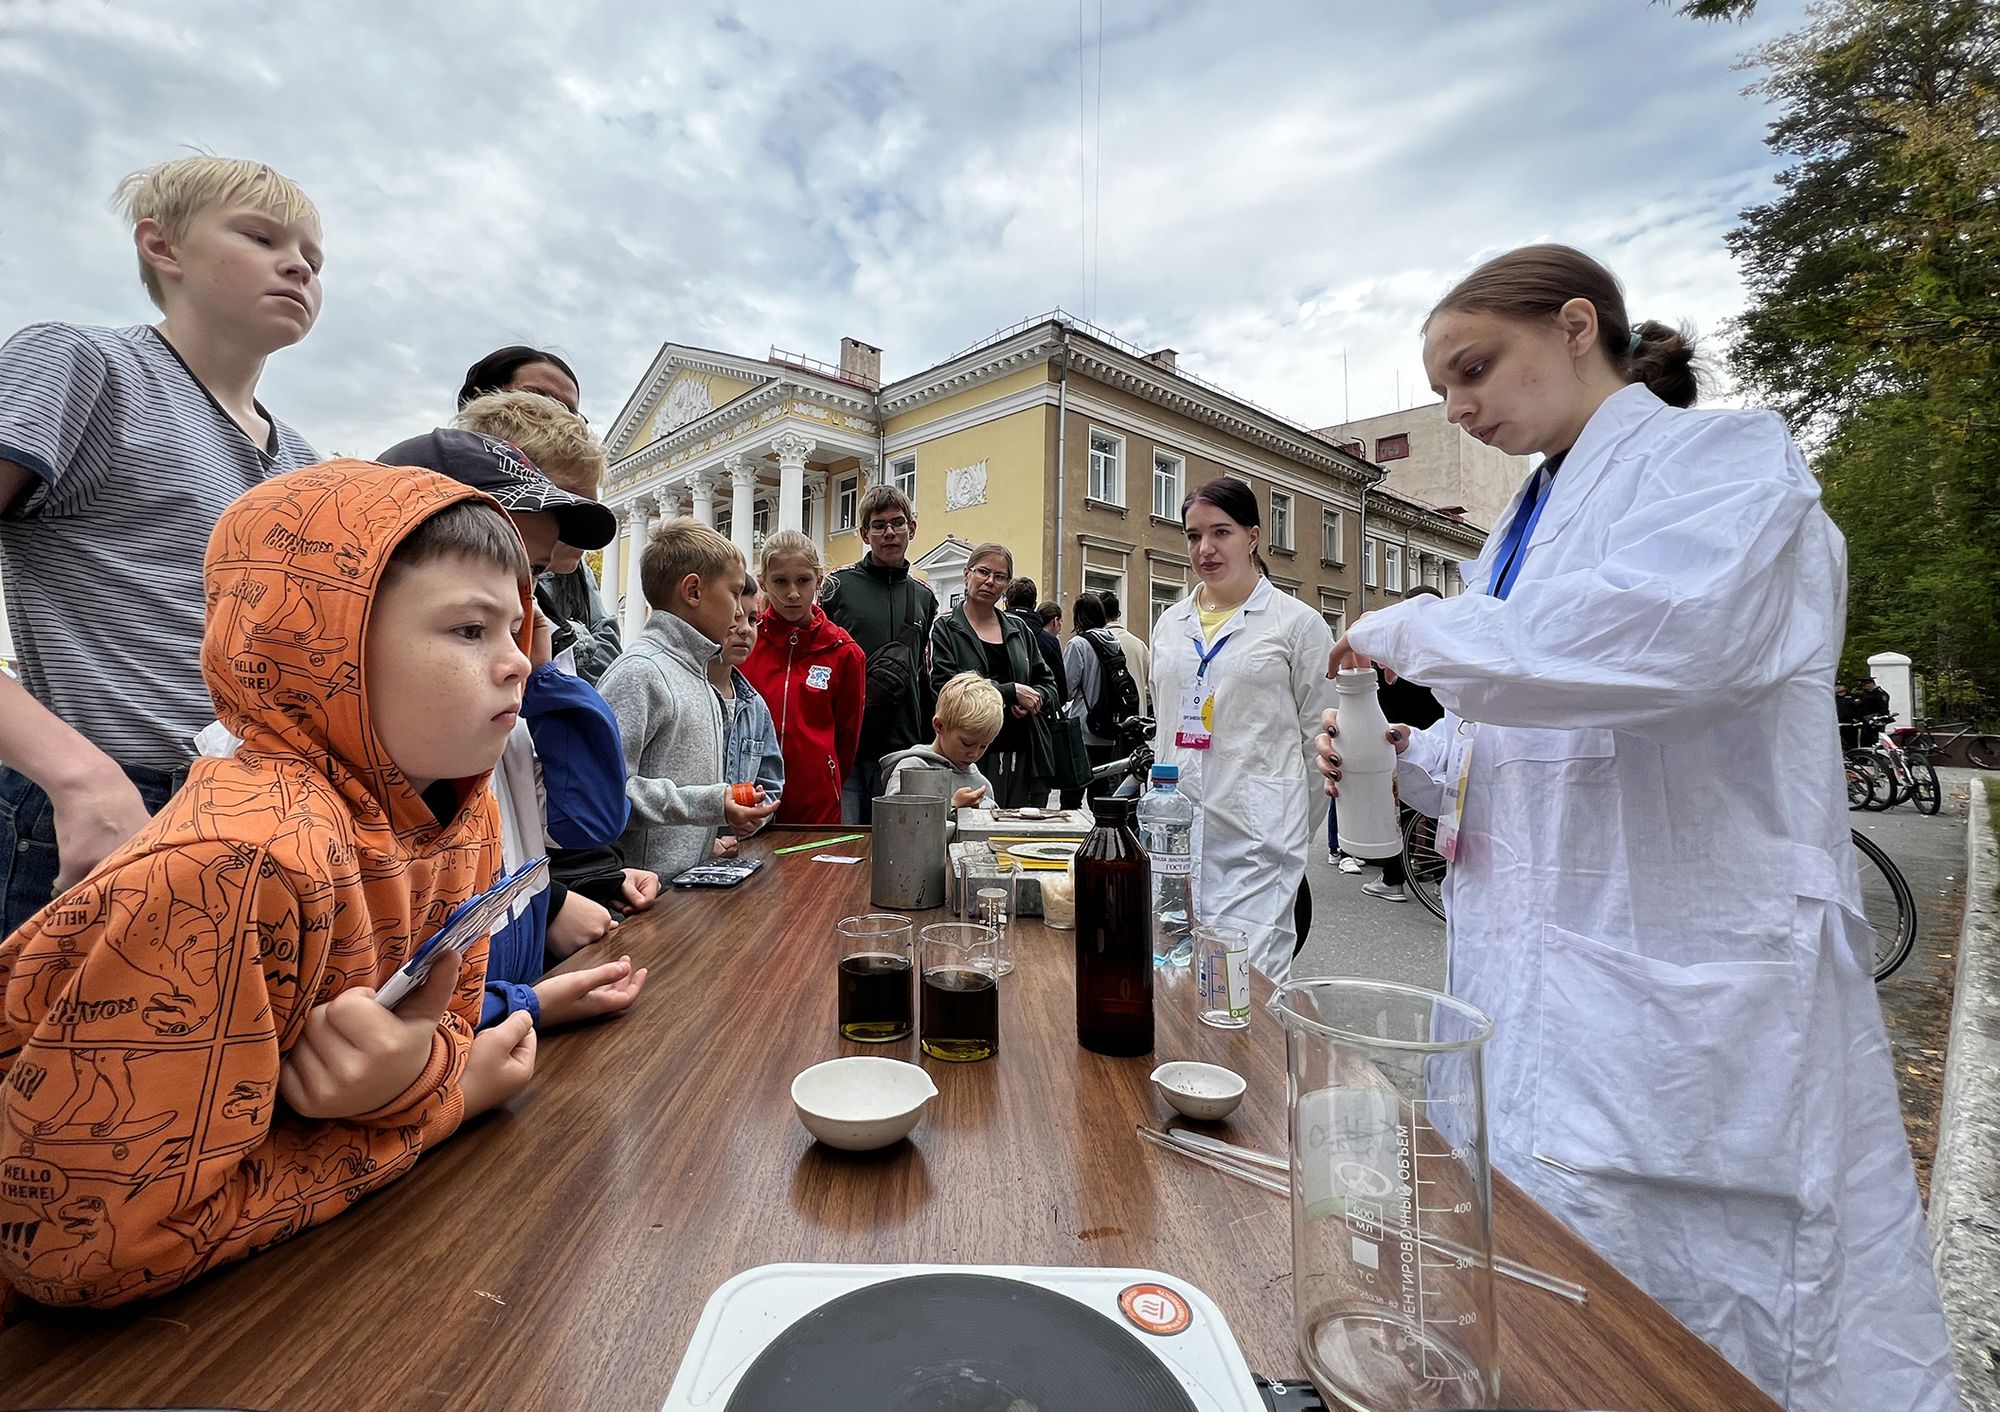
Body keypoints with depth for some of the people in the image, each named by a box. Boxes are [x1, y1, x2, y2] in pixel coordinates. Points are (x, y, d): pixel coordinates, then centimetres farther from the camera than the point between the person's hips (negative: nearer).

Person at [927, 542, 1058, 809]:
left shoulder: (1018, 628, 17)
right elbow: (945, 687, -12)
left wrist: (1036, 697, -4)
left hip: (1024, 754, 5)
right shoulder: (945, 629, 2)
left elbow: (1048, 683, 21)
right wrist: (1011, 691, -12)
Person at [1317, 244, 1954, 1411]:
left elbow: (1670, 634, -29)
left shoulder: (1722, 457, -5)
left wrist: (1415, 630, -17)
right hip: (1543, 1003, 7)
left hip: (1684, 996, -7)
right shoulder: (1530, 525, 16)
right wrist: (1404, 756, 0)